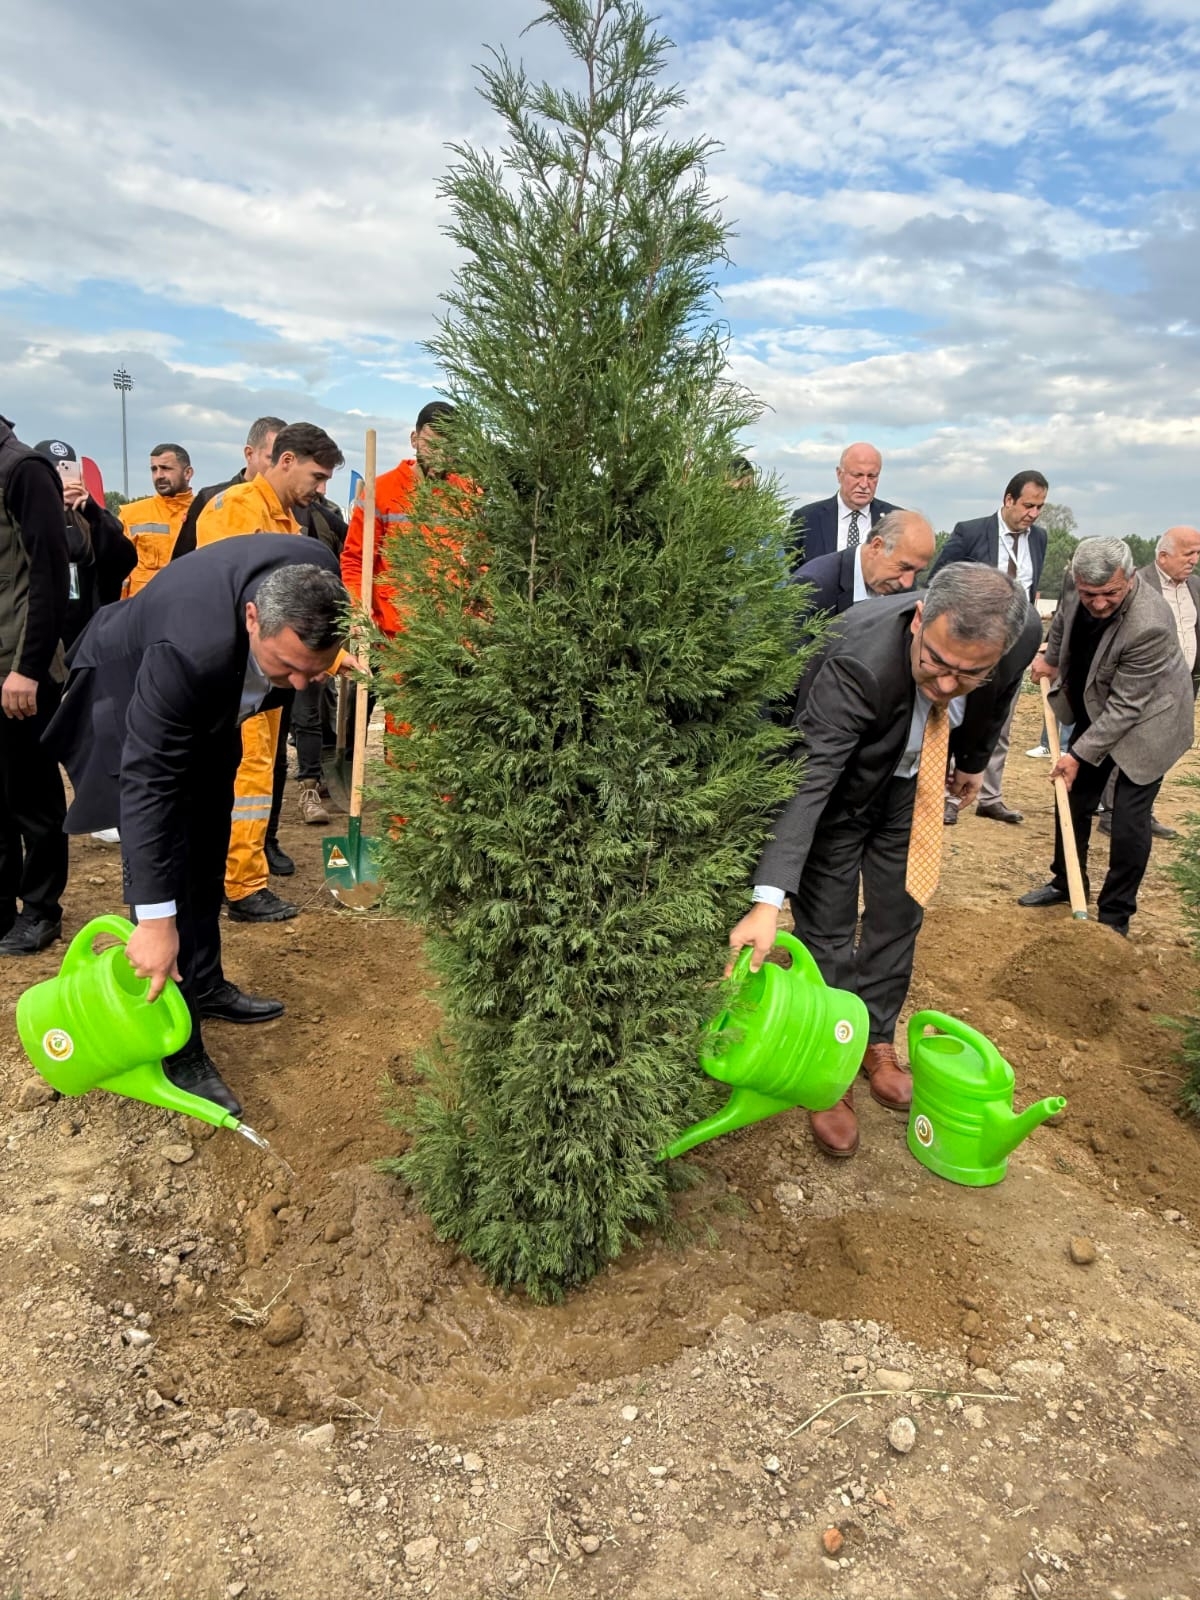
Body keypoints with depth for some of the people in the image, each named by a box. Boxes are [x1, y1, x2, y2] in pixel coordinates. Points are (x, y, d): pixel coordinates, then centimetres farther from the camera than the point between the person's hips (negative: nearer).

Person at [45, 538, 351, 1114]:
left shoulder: (317, 574, -30)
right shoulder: (190, 650, -46)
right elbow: (147, 782, -41)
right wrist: (155, 919, -40)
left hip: (210, 703, 7)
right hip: (131, 695, -6)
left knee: (207, 854, 15)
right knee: (167, 858, -12)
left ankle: (205, 985, 33)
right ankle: (177, 1046, -2)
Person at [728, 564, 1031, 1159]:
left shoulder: (1018, 639, -25)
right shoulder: (857, 658, -42)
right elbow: (807, 780, -45)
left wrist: (972, 760, 19)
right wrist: (767, 902, -53)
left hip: (909, 782, 5)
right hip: (837, 785, -5)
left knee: (898, 915, 13)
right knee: (827, 930, -1)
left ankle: (876, 1044, 33)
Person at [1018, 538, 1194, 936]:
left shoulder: (1148, 625, -37)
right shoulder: (1076, 580, -18)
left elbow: (1125, 706, -29)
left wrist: (1079, 754, -26)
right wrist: (1050, 658, 13)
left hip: (1144, 721, -7)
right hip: (1094, 709, 7)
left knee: (1129, 821, -5)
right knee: (1073, 796, 15)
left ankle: (1115, 916, 9)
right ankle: (1066, 881, 34)